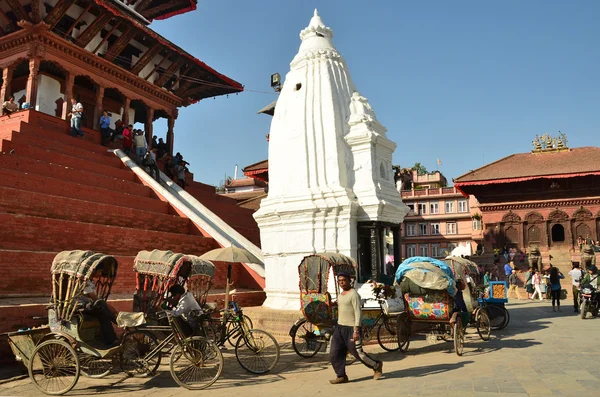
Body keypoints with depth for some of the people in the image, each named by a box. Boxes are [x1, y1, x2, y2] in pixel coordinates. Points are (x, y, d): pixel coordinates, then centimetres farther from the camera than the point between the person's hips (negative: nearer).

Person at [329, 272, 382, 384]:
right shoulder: (341, 295, 15)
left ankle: (376, 366, 22)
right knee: (334, 354, 2)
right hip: (339, 327, 8)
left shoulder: (353, 294, -13)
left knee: (358, 353, -1)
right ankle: (341, 376, 11)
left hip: (351, 328, -8)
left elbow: (358, 313, -18)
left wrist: (356, 330, -24)